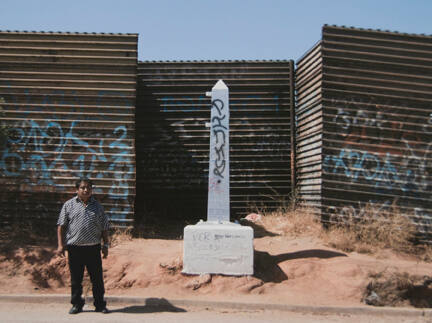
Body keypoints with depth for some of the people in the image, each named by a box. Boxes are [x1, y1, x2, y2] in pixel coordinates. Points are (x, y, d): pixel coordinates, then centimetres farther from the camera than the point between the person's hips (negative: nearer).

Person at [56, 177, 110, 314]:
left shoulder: (97, 206, 9)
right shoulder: (69, 205, 5)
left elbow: (104, 228, 11)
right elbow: (61, 226, 3)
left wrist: (105, 245, 6)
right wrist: (60, 245, -3)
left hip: (93, 248, 1)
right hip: (74, 248, -1)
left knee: (97, 278, 4)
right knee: (75, 279, 8)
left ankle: (100, 304, 16)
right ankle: (76, 304, 22)